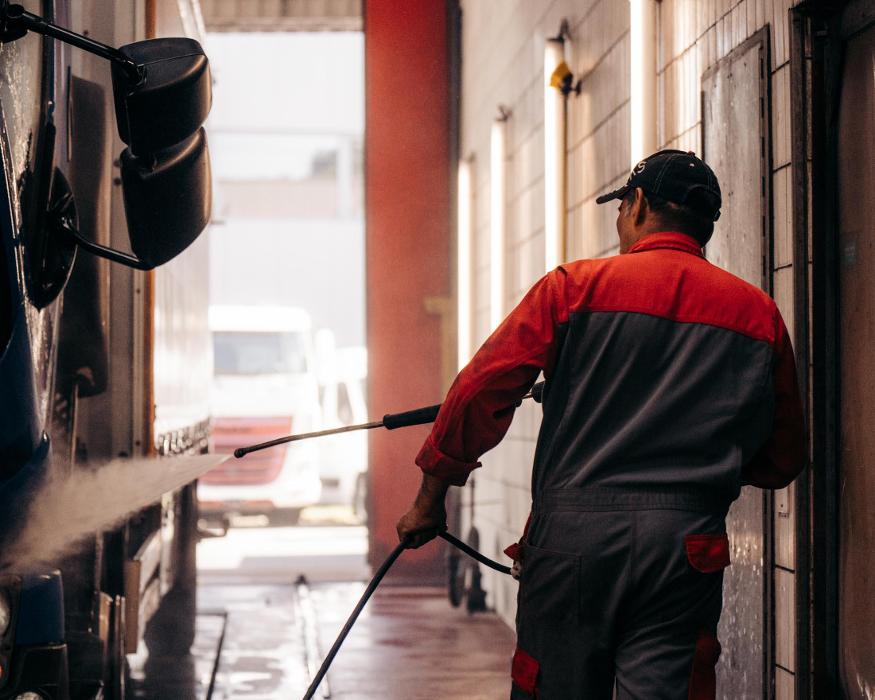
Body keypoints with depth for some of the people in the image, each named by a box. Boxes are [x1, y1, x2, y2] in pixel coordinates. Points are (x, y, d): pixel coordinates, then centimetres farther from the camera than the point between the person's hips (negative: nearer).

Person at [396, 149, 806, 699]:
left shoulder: (577, 284, 3)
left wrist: (430, 499, 10)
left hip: (573, 532, -1)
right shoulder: (759, 313, 9)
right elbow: (784, 460, 16)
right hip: (688, 544, 1)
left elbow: (480, 392, 0)